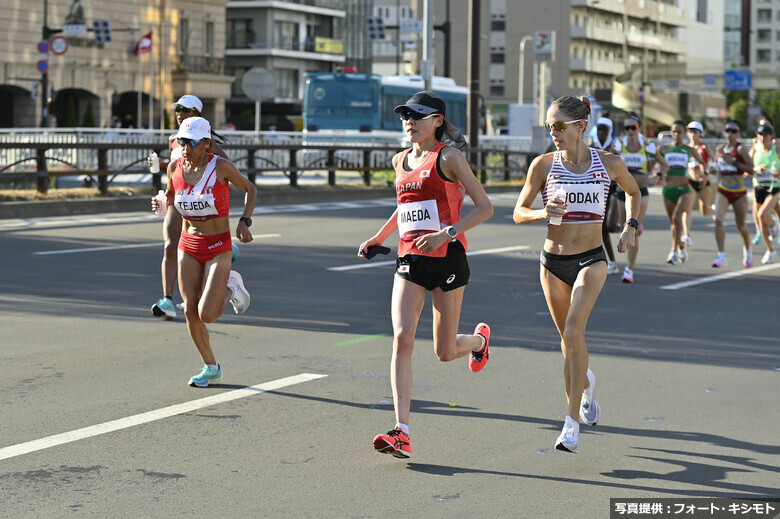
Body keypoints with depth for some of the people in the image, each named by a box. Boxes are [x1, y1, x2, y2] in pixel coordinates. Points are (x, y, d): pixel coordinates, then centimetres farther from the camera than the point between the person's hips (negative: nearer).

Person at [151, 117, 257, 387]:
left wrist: (244, 221, -12)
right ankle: (211, 367, 20)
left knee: (206, 315, -14)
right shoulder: (175, 167, -2)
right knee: (190, 312, 0)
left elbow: (250, 189, 0)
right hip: (188, 245, 4)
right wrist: (160, 202, -6)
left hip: (218, 247, -4)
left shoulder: (220, 166, -14)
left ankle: (231, 289, 19)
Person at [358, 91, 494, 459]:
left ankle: (479, 339, 43)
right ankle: (401, 432, -17)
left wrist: (446, 233, -21)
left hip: (448, 258, -4)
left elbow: (485, 207, -9)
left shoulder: (447, 157, -6)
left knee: (444, 352, 5)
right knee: (402, 338, -15)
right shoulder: (401, 161, 12)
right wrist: (379, 237, 22)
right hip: (410, 260, 5)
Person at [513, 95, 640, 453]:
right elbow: (519, 212, 1)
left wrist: (630, 227, 3)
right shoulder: (544, 165, -4)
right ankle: (586, 383, 51)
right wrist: (543, 213, -19)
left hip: (591, 259, -2)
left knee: (573, 332, -21)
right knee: (568, 340, 15)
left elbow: (633, 192, 18)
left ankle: (572, 423, -18)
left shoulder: (609, 164, -3)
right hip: (553, 261, 2)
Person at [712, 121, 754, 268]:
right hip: (723, 191, 3)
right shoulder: (720, 148, 7)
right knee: (718, 219, -19)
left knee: (741, 225, 10)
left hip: (739, 191, -3)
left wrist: (734, 162, -22)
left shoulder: (741, 149, -9)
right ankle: (721, 256, -19)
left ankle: (748, 249, 40)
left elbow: (751, 170, -16)